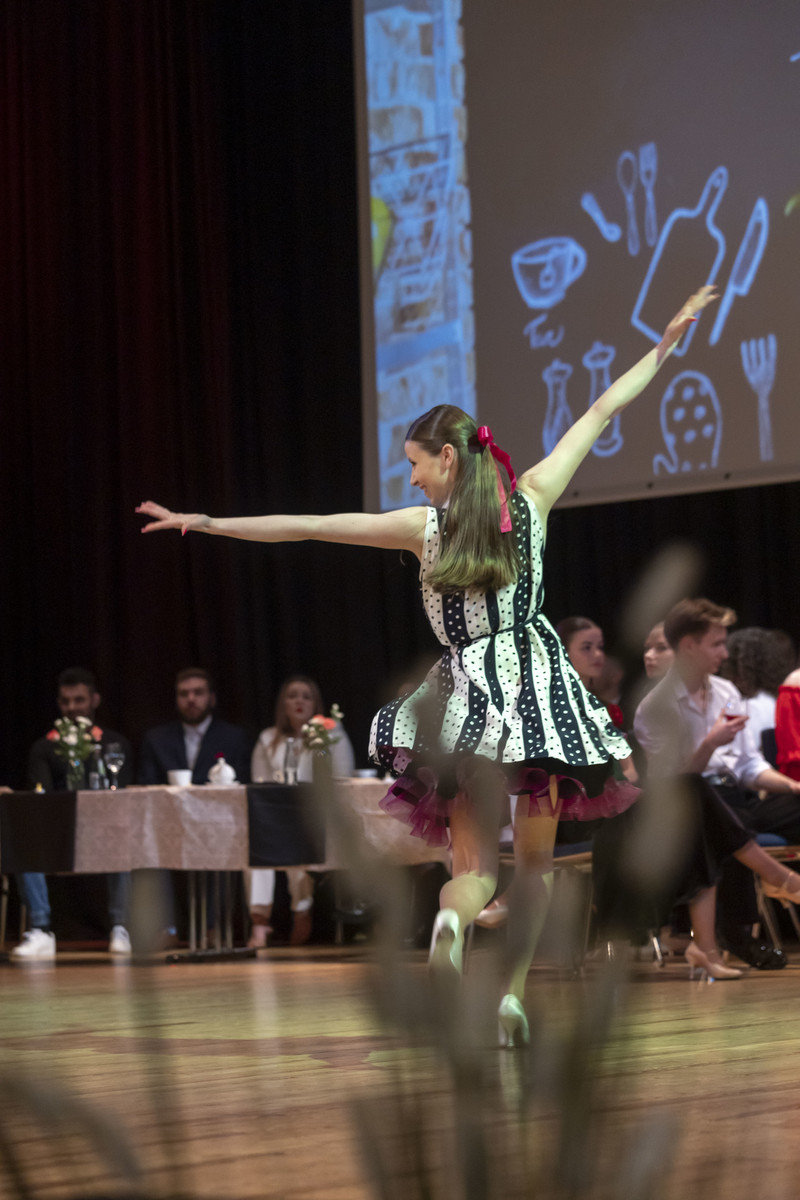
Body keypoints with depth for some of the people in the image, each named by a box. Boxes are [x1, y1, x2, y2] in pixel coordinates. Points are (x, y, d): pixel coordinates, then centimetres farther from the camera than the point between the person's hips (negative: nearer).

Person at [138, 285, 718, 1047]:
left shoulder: (423, 525, -4)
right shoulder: (531, 498, 2)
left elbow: (306, 527, -4)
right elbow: (604, 409, 10)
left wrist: (205, 523, 2)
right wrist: (667, 342, 19)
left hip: (467, 696, -1)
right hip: (539, 691, 1)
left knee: (476, 863, 3)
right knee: (536, 857, 14)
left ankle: (450, 921, -31)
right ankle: (514, 990, 5)